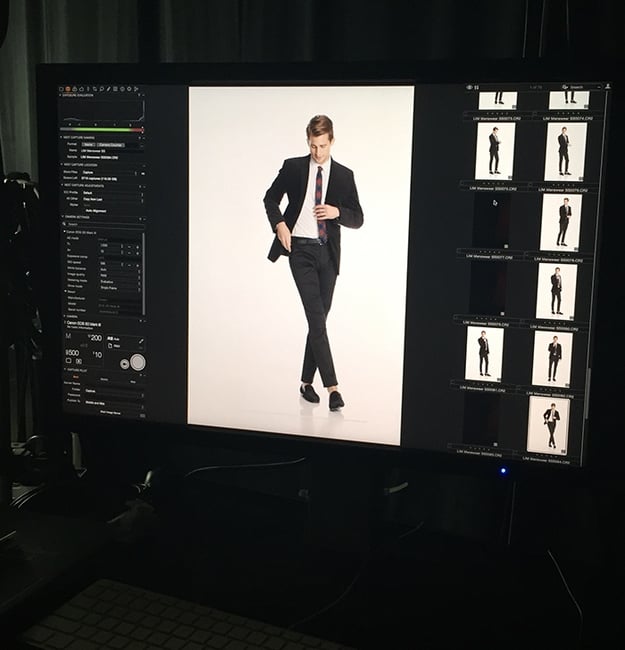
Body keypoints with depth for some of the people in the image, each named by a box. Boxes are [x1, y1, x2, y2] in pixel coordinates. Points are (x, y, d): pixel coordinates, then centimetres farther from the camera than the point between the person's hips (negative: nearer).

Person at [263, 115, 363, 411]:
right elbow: (271, 198, 13)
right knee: (317, 319, -10)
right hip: (300, 250, -2)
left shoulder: (344, 175, 5)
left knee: (319, 320, 8)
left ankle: (307, 382, 21)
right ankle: (332, 386, -11)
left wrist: (337, 212, -14)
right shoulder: (293, 167, 3)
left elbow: (358, 218, 6)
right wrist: (279, 224, -4)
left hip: (327, 253, 3)